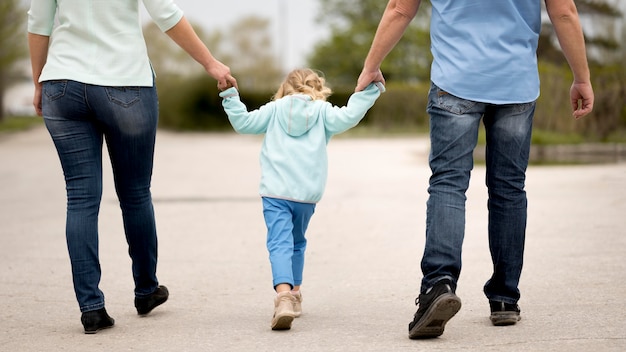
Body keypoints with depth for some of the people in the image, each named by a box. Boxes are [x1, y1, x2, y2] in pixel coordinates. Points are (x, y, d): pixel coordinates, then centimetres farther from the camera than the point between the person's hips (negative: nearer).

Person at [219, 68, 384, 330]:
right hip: (307, 194, 2)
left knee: (280, 243, -13)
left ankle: (284, 293, -36)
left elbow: (243, 122, 7)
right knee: (297, 242, 24)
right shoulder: (322, 111, 10)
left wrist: (230, 96, 18)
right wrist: (369, 91, 1)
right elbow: (347, 118, -6)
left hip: (275, 192, -2)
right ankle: (294, 293, 32)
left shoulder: (275, 109, 12)